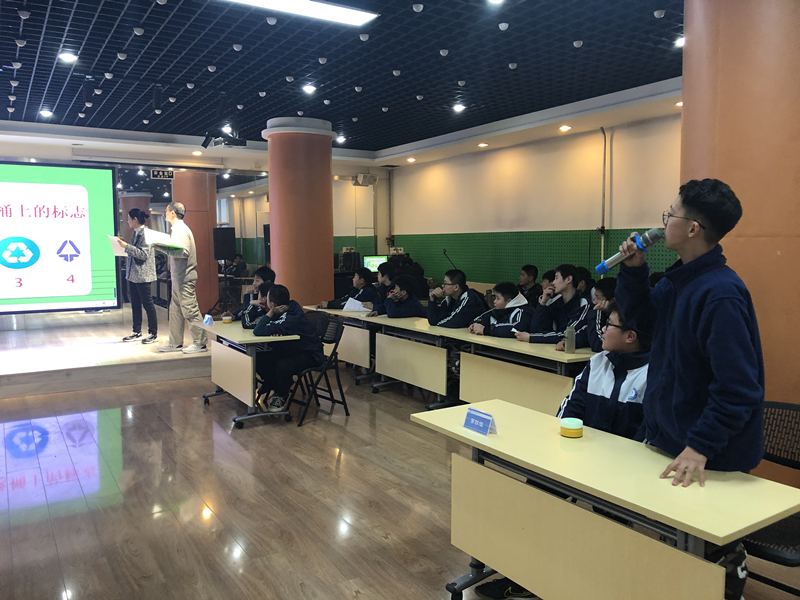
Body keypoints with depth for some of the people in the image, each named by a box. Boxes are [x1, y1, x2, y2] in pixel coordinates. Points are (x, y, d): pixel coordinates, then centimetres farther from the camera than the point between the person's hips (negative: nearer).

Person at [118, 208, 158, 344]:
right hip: (133, 275, 9)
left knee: (148, 304, -2)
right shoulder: (136, 233, 12)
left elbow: (144, 254, -20)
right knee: (135, 305, 13)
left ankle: (153, 334, 6)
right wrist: (123, 247, 6)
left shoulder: (145, 233, -13)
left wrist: (127, 246, -19)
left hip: (143, 275, -9)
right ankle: (137, 333, 22)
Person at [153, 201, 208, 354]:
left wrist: (164, 249, -24)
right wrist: (164, 248, 14)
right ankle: (175, 343, 20)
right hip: (178, 277, 11)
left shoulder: (181, 230, -13)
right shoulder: (176, 229, 18)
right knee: (175, 310, 13)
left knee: (190, 310, -7)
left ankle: (200, 343, -1)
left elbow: (184, 251, -24)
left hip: (184, 277, -11)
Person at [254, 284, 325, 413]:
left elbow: (258, 331, -34)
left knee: (282, 365, -34)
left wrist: (270, 313, -23)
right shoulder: (291, 306, -8)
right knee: (259, 358, -1)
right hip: (292, 349, 9)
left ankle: (282, 397, -6)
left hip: (310, 354, -9)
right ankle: (271, 385, 23)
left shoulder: (290, 319, -32)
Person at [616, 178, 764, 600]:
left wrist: (701, 446, -27)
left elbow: (738, 387, -28)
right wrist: (633, 269, 0)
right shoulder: (679, 279, 2)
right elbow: (638, 315, 16)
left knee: (716, 549, 10)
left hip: (712, 454, -9)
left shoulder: (720, 294, -27)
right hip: (664, 434, 9)